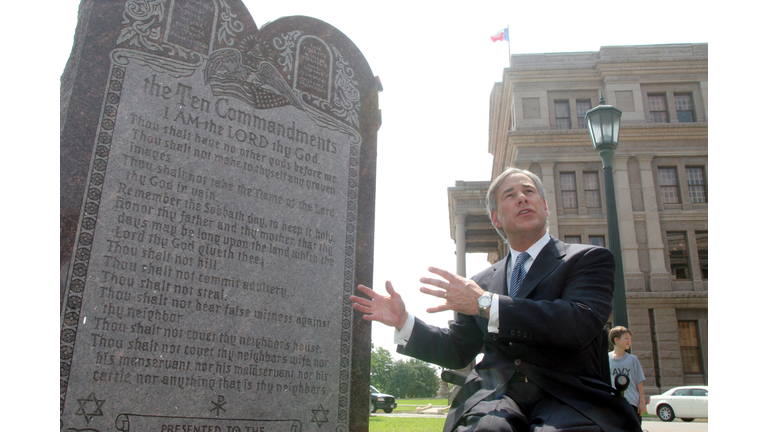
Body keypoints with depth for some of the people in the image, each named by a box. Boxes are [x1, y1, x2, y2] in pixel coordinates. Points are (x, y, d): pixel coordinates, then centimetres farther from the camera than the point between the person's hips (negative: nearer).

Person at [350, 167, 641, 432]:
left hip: (570, 399, -2)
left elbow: (581, 325, -13)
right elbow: (456, 352, 22)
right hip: (497, 395, 2)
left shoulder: (589, 259, 7)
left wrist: (486, 304, -18)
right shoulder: (483, 281, 20)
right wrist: (403, 321, 6)